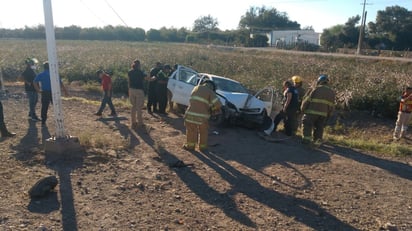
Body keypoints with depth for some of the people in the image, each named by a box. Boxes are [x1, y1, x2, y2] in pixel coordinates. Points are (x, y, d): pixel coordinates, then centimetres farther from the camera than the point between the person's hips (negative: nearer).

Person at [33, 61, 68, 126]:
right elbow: (60, 83, -6)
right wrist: (65, 90, -4)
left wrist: (38, 90, -2)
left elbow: (35, 82, -9)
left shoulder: (40, 75, 4)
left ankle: (43, 121, 11)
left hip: (45, 93, 1)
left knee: (44, 107, 8)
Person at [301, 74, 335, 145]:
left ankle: (307, 139, -3)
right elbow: (331, 106, 14)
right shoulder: (331, 92, 13)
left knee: (307, 126, 3)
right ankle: (317, 140, 16)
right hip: (323, 114, 5)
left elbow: (307, 100, -6)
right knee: (319, 127, 15)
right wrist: (328, 115, 20)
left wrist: (303, 109, 4)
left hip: (312, 112, -5)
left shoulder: (316, 89, -4)